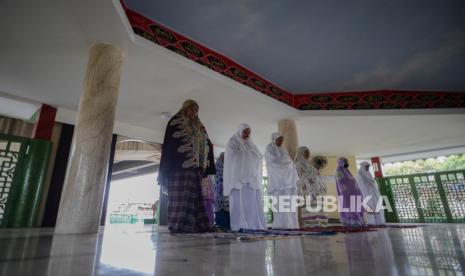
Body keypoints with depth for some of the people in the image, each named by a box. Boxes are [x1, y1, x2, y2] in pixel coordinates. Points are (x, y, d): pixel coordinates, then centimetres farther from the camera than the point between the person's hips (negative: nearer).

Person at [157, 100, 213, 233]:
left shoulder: (199, 128, 21)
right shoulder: (175, 122, 2)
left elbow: (206, 147, 19)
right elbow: (168, 145, -5)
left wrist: (204, 167, 8)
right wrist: (167, 170, -13)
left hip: (195, 168, 6)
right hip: (179, 166, -6)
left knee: (194, 196, 5)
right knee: (181, 196, -8)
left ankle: (196, 225, 9)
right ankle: (179, 226, -3)